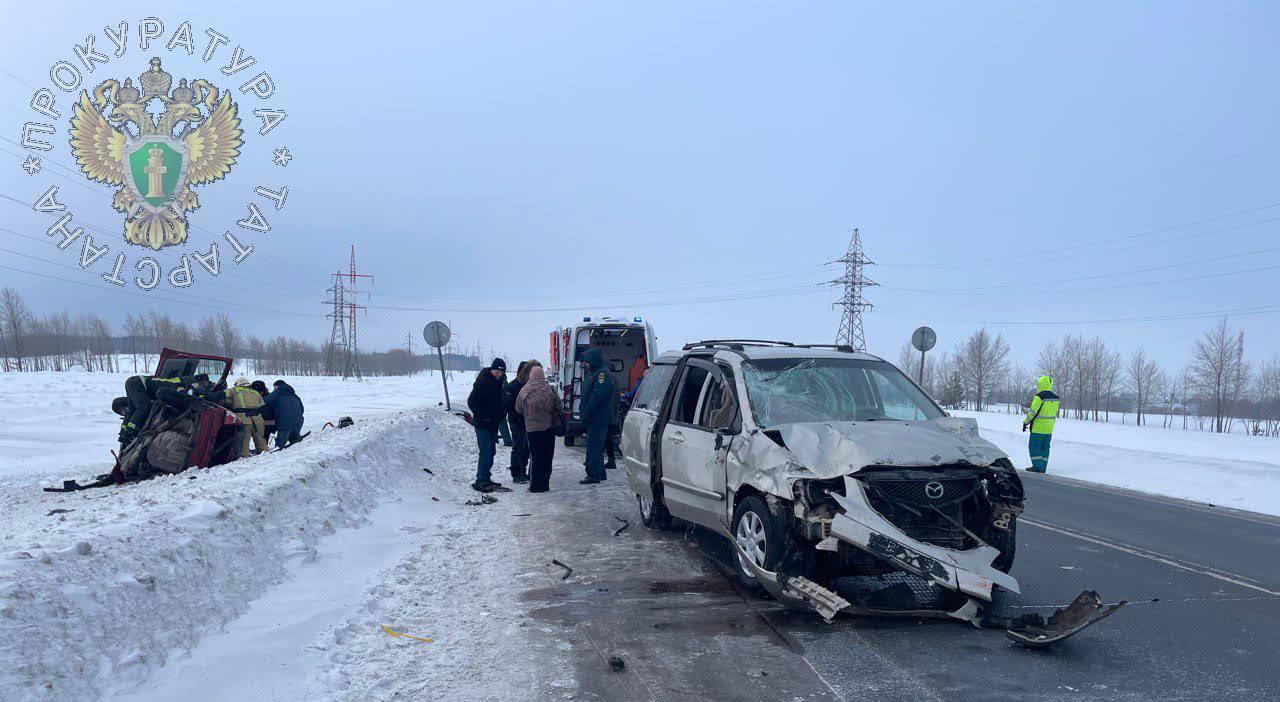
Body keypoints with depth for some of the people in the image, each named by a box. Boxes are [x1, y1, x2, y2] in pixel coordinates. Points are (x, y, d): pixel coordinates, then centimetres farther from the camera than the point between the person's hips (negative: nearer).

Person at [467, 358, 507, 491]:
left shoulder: (498, 382, 10)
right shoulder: (482, 382, -15)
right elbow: (471, 401, -18)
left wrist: (500, 415, 7)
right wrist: (482, 416, -16)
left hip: (493, 424, 8)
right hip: (483, 425, -8)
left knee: (491, 452, 12)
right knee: (486, 452, -11)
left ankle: (486, 479, 21)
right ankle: (481, 481, -8)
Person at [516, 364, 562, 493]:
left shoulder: (524, 391, -5)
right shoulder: (550, 389, -6)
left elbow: (518, 410, 6)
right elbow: (559, 408, 0)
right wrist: (561, 422, 16)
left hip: (531, 428, -1)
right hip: (548, 428, 1)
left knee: (535, 457, 5)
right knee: (547, 456, 9)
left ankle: (535, 485, 5)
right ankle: (544, 484, 13)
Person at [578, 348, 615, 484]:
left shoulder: (602, 374, -16)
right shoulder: (592, 373, 17)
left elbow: (596, 397, -24)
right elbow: (586, 395, 20)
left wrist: (585, 413, -21)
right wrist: (582, 411, 10)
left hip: (598, 418, -10)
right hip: (593, 418, 10)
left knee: (593, 446, -9)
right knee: (596, 447, 16)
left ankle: (593, 475, -7)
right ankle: (600, 474, 24)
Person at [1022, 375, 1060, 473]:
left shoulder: (1039, 396, -16)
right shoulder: (1055, 398, 7)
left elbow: (1032, 412, -17)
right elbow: (1055, 414, 14)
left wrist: (1025, 422, -6)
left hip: (1038, 428, -7)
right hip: (1049, 429, 7)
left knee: (1034, 447, -1)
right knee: (1044, 448, 13)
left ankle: (1038, 467, -8)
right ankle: (1042, 468, 17)